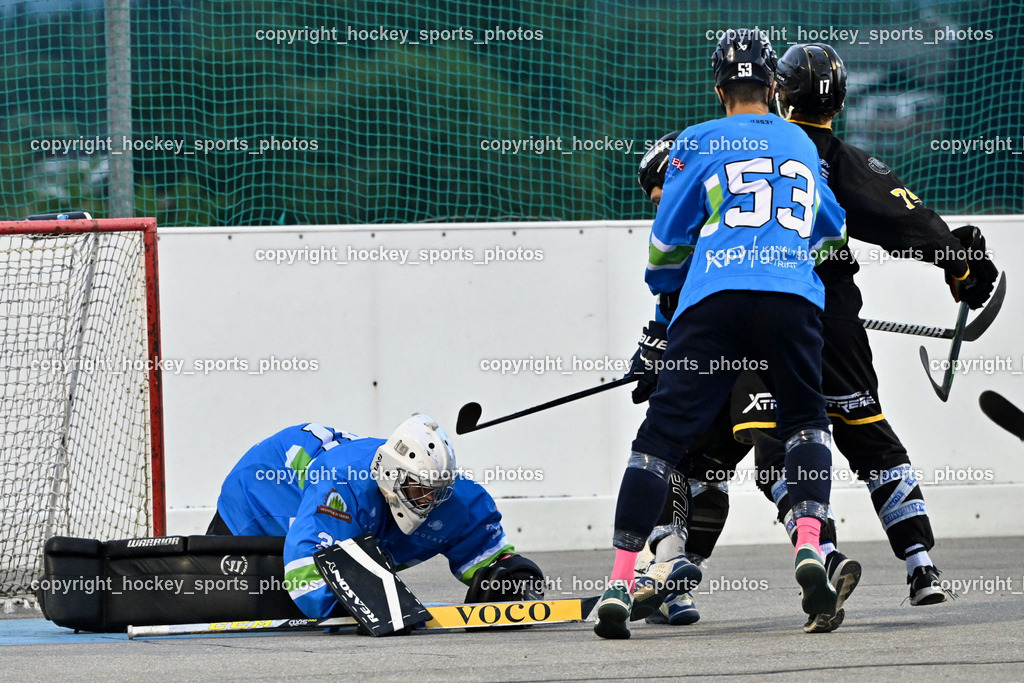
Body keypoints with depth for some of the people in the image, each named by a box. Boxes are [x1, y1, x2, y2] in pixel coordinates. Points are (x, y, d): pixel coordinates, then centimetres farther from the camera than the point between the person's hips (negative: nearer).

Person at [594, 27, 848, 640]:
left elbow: (668, 240, 15)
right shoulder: (801, 144, 24)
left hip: (713, 299, -2)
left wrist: (666, 291, 34)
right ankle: (810, 547, -2)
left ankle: (621, 580, -8)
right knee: (806, 420, 21)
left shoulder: (700, 143, 14)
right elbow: (832, 230, 37)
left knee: (664, 432, 0)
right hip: (792, 298, 2)